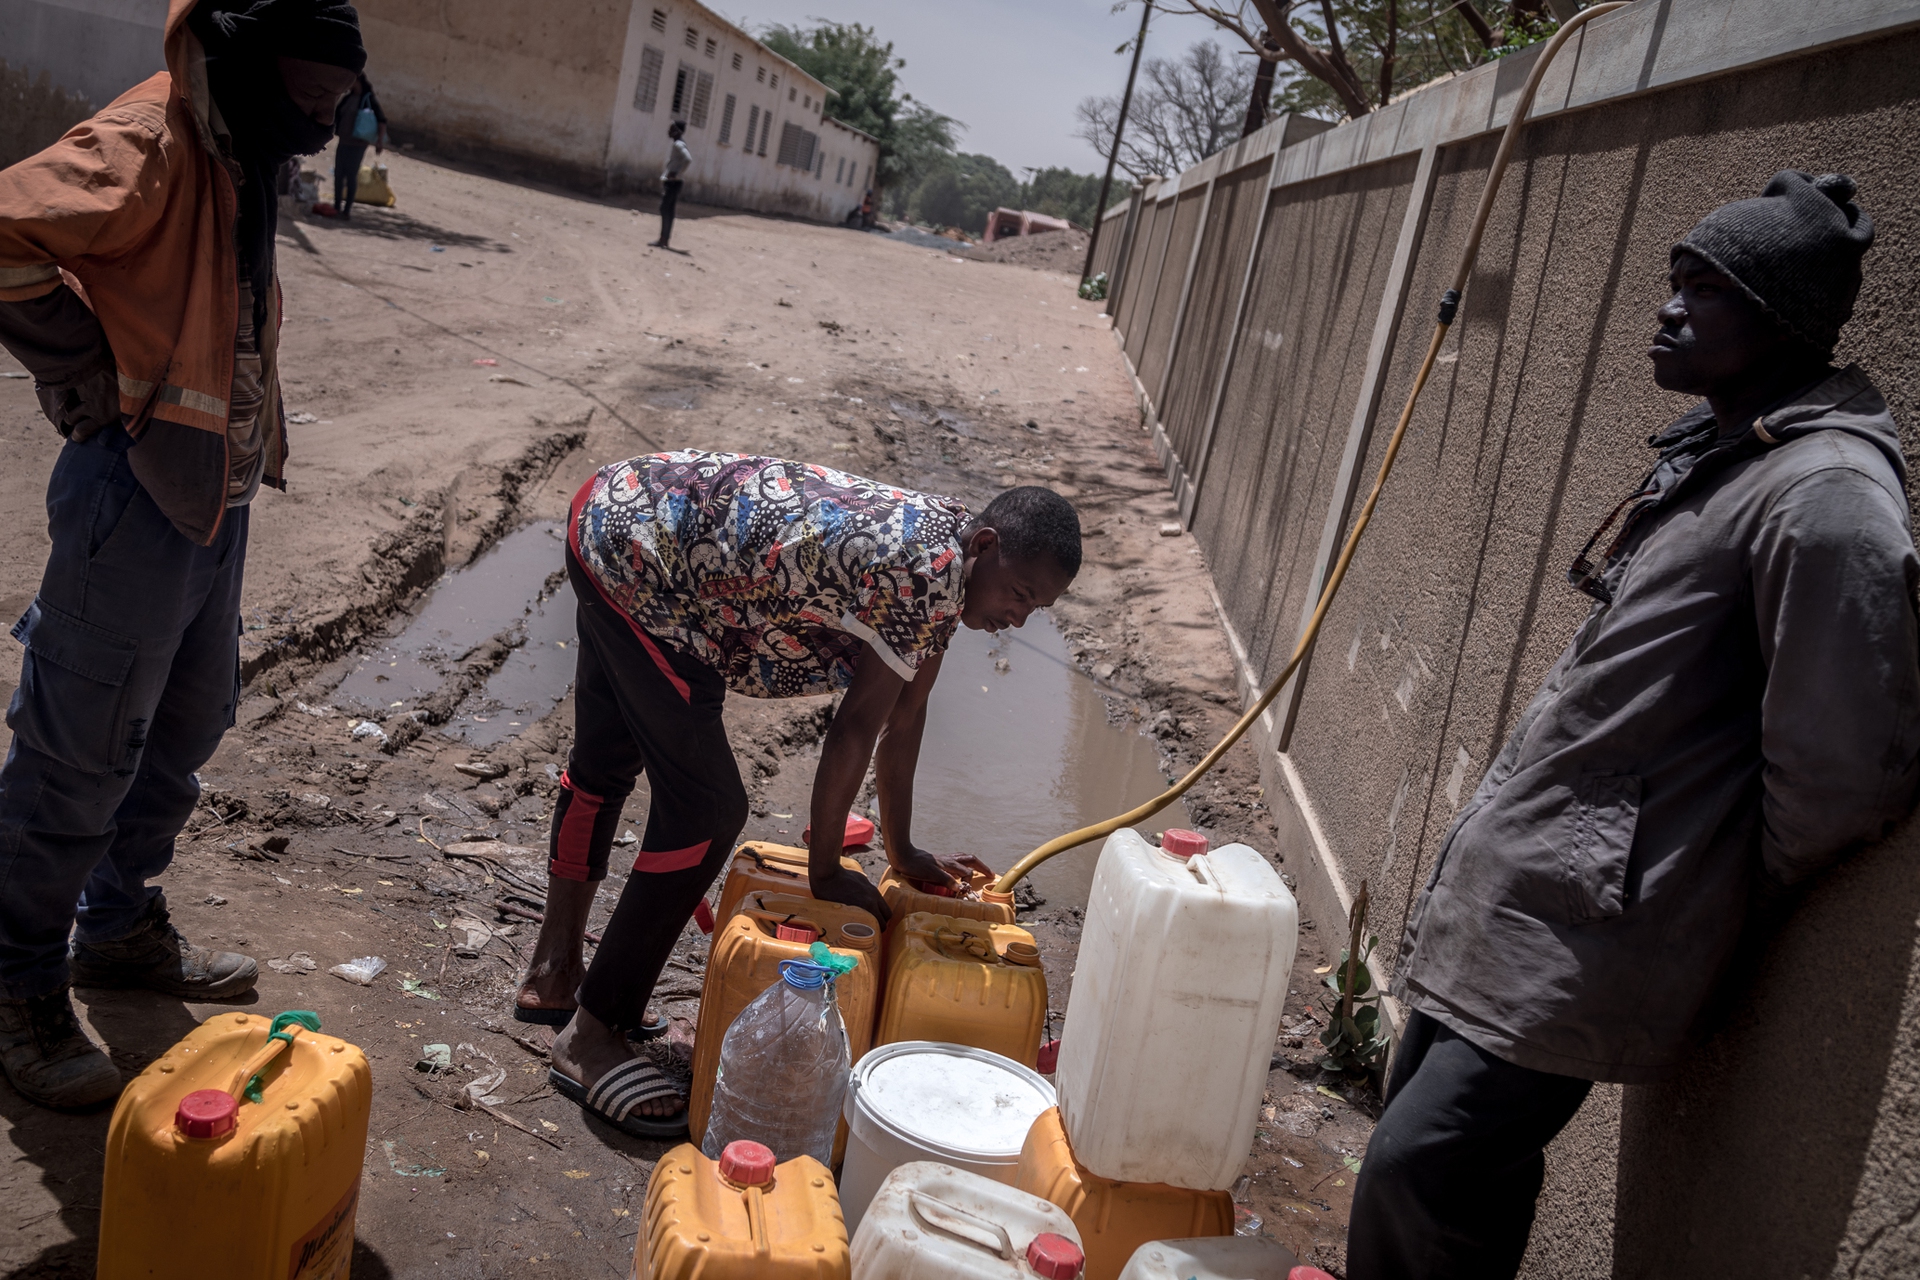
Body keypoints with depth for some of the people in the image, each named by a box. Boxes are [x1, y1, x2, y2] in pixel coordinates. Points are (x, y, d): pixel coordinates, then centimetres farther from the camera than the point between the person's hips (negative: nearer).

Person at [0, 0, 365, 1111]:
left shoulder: (239, 161, 11)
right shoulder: (145, 148, -17)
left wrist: (251, 446, 11)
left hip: (218, 497, 9)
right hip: (136, 499, -9)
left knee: (188, 725, 21)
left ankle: (121, 925, 40)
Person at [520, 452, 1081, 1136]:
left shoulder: (943, 561, 2)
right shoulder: (931, 569, -26)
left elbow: (907, 713, 9)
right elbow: (860, 725, -20)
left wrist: (903, 853, 14)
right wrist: (825, 873, -9)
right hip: (629, 545, -10)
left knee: (605, 759, 24)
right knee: (707, 807, -9)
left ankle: (555, 969, 46)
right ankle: (589, 1039, 3)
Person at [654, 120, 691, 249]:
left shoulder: (679, 145, -15)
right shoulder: (677, 144, 16)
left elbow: (688, 160, -30)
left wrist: (677, 174, -24)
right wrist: (666, 173, 17)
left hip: (672, 182, -10)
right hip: (669, 181, 10)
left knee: (666, 210, -9)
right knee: (667, 210, 11)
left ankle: (664, 240, -8)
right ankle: (664, 240, 14)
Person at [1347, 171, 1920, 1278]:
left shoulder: (1826, 495, -19)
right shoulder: (1712, 450, 13)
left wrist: (1735, 904, -5)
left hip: (1582, 931, -9)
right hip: (1505, 885, 9)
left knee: (1420, 1168, -8)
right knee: (1423, 1153, 17)